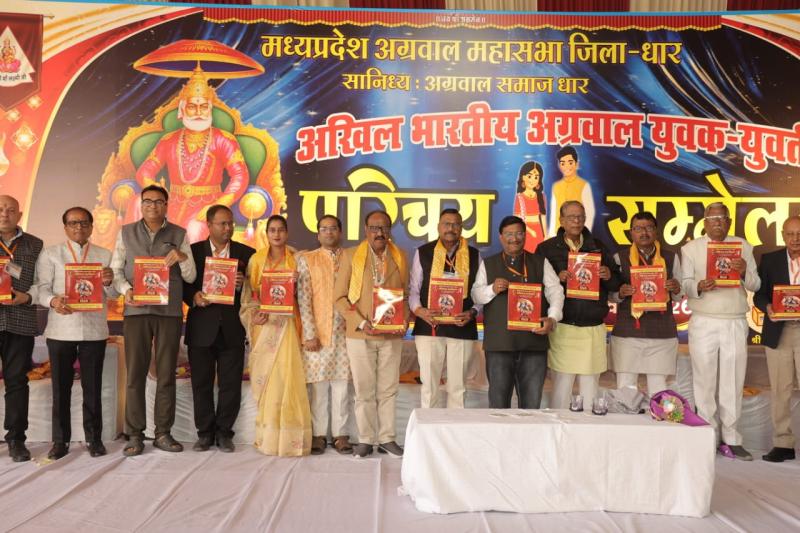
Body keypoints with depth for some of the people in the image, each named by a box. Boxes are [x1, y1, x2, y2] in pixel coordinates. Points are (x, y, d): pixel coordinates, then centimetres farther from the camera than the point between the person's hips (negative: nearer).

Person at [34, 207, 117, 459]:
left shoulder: (105, 255, 11)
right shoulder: (50, 253, 8)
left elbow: (114, 294, 5)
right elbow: (41, 287, -1)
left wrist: (109, 282, -18)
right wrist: (53, 300, -23)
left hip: (94, 331, 1)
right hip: (60, 330, 0)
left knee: (92, 386, 4)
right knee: (61, 386, 4)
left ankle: (94, 438, 12)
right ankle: (60, 440, 13)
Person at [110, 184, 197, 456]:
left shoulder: (179, 234, 7)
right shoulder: (126, 232, 10)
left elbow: (190, 277, 4)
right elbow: (115, 270, 8)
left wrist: (183, 258, -16)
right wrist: (125, 289, -11)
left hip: (170, 311, 0)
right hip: (136, 310, 0)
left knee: (166, 374, 4)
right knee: (135, 373, 1)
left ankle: (163, 433, 12)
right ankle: (135, 435, 8)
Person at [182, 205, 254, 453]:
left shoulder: (246, 253, 6)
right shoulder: (193, 251, 5)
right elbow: (182, 284, 4)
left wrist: (243, 285, -15)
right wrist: (194, 297, -14)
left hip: (232, 329, 0)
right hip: (202, 328, 0)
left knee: (231, 384, 3)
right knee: (201, 383, 6)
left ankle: (224, 432, 17)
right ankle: (205, 432, 19)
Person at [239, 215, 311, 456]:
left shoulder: (295, 260, 4)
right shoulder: (256, 259, 10)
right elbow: (249, 293, 7)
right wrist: (255, 313, -11)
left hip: (285, 324, -2)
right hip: (262, 325, 2)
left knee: (285, 378, -7)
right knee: (263, 380, 3)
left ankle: (287, 437, -2)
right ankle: (267, 435, 11)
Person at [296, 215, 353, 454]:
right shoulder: (307, 260, 6)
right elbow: (303, 299, -1)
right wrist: (310, 334, -8)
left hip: (344, 332, 1)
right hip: (317, 333, -1)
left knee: (343, 385, 4)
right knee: (317, 386, 1)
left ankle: (341, 435, 13)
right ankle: (318, 435, 12)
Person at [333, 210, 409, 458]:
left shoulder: (400, 257, 8)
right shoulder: (351, 256, 1)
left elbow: (405, 294, 12)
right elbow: (340, 296, -1)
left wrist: (404, 320, -6)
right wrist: (361, 323, -12)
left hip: (391, 335, 2)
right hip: (360, 335, -2)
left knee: (388, 389, 7)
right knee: (364, 390, 4)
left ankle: (387, 438, 17)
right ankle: (365, 439, 14)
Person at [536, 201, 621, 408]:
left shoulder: (599, 247, 13)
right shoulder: (547, 249, 3)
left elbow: (616, 284, 13)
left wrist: (609, 276, -8)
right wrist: (557, 278, -19)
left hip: (593, 327, 3)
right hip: (563, 326, -3)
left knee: (590, 382, 8)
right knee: (563, 381, -2)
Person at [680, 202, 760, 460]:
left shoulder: (743, 246, 9)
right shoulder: (691, 248, 6)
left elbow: (755, 285, 5)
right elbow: (685, 284, 0)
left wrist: (745, 272, -16)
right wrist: (699, 287, -21)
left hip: (736, 323, 2)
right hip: (704, 323, -1)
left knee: (733, 382, 5)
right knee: (705, 381, 0)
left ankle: (731, 438, 13)